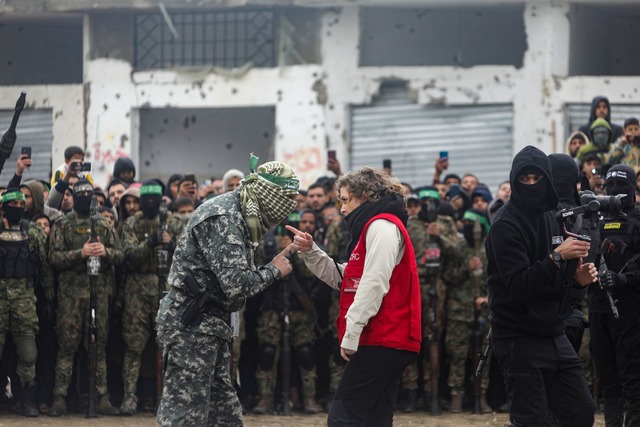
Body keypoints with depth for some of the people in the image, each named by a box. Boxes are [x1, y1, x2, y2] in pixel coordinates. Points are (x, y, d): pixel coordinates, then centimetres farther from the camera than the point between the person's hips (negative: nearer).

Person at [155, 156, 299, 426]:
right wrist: (273, 271, -11)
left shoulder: (238, 215, 12)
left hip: (210, 325, 10)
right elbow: (236, 283, -25)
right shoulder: (222, 219, -20)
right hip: (191, 326, -10)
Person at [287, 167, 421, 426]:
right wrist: (310, 252, 12)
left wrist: (352, 332, -23)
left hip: (382, 339, -10)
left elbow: (374, 283, -20)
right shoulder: (373, 227, 24)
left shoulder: (382, 226, -9)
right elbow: (343, 278, 24)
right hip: (389, 339, 10)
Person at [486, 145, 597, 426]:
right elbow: (518, 286, -23)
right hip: (520, 338, -8)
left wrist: (578, 278, 0)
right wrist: (557, 257, -28)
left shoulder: (550, 218, 12)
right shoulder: (506, 225, -12)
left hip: (553, 336, 8)